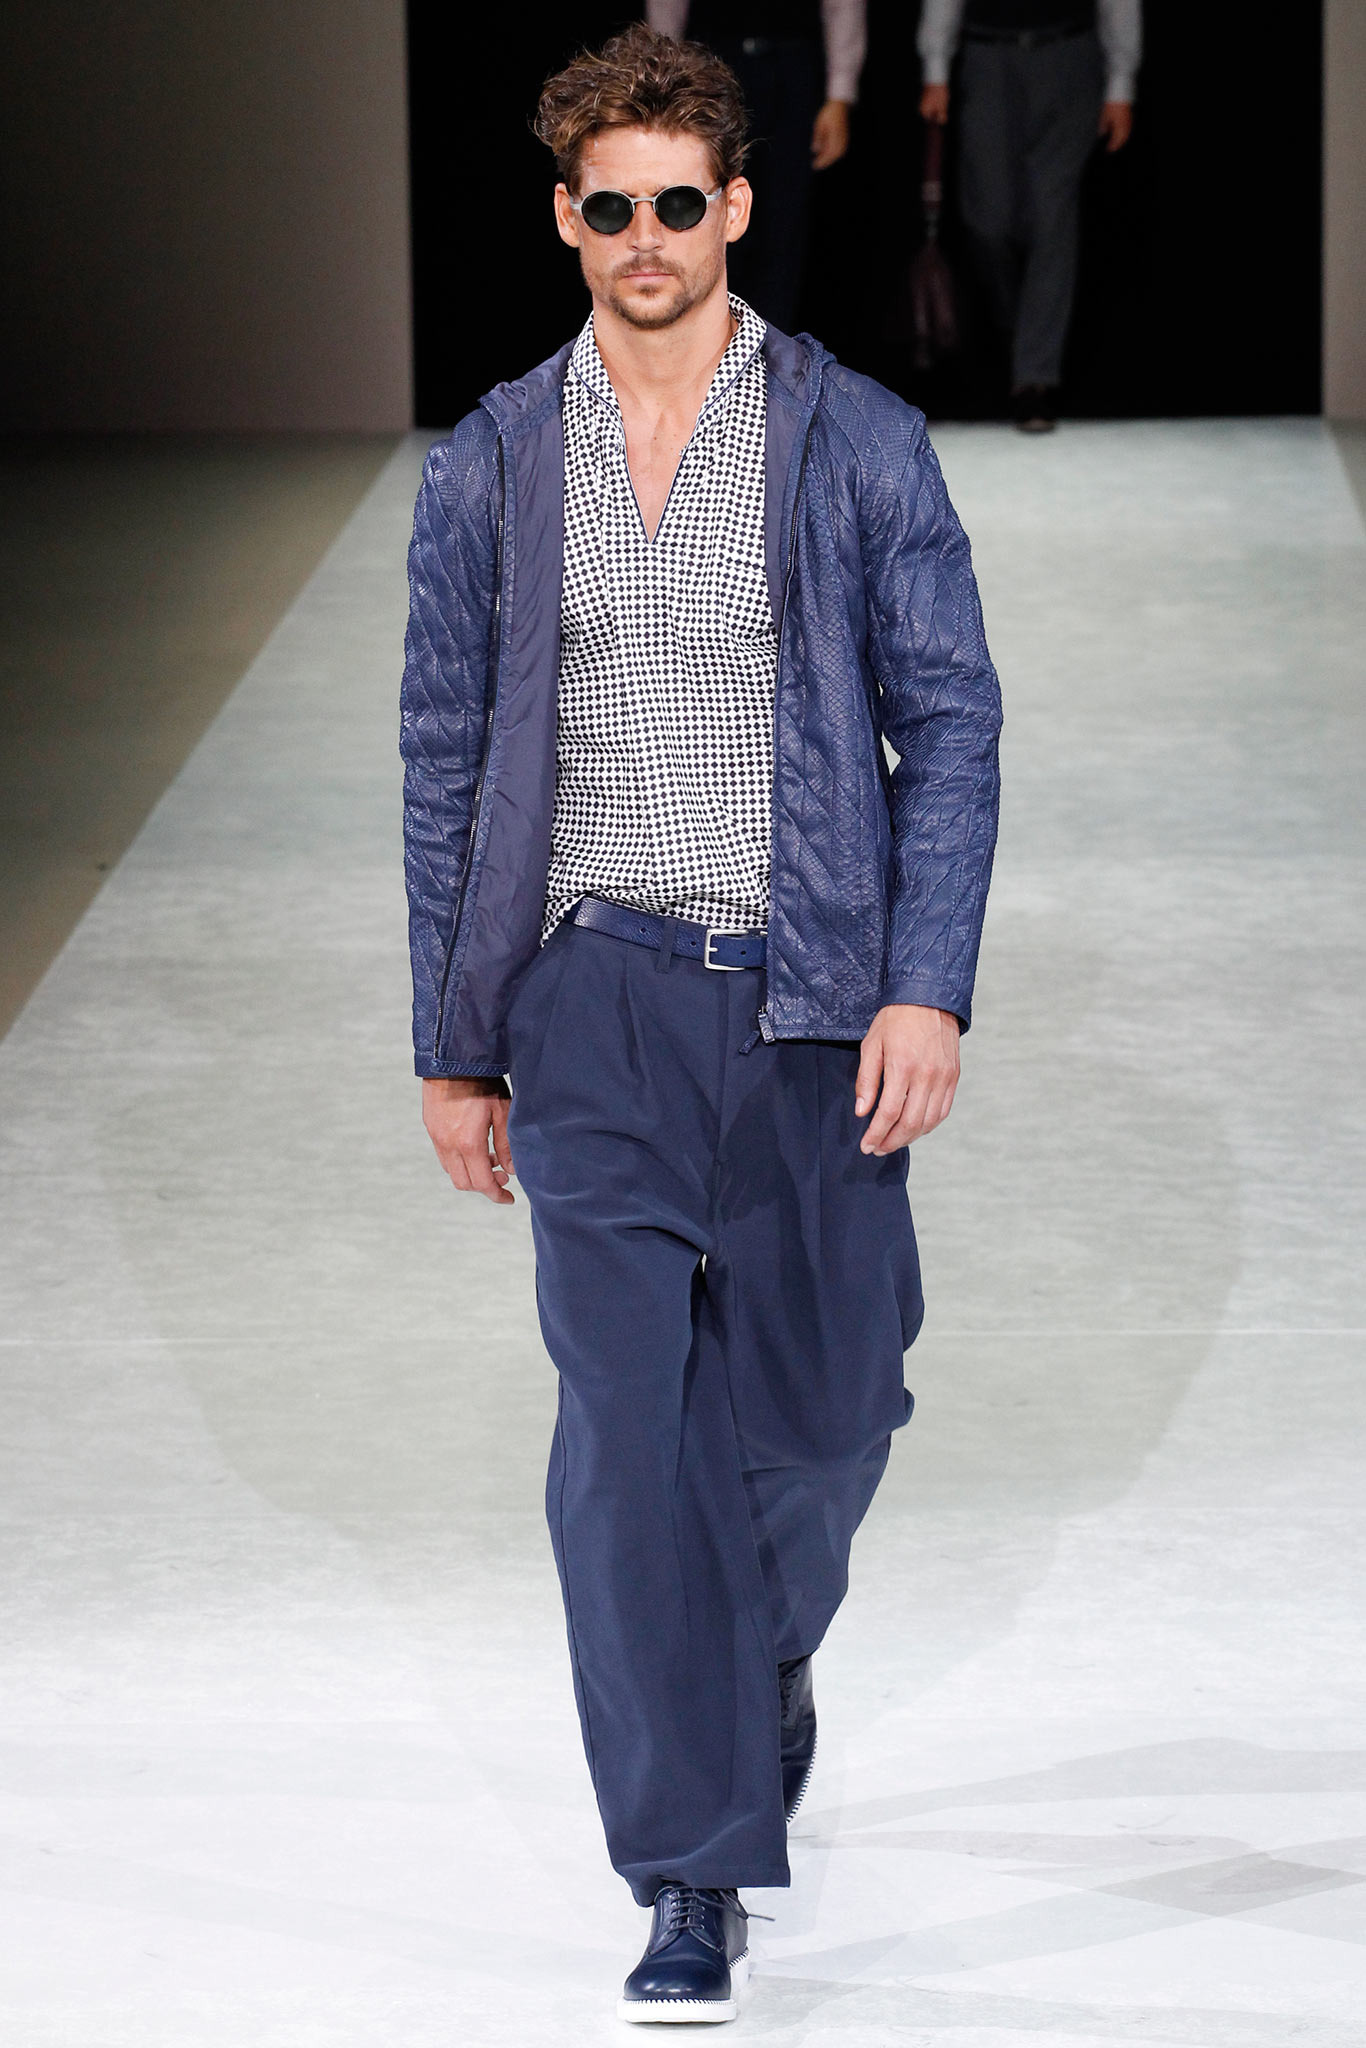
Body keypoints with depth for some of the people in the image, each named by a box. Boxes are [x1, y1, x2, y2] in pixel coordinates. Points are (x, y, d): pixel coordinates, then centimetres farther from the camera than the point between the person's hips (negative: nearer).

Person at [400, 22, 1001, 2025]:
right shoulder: (491, 466, 6)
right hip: (596, 999, 0)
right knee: (629, 1426, -10)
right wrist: (455, 1044, 8)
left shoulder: (859, 444, 1)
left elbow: (951, 720, 1)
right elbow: (446, 756, 10)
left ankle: (756, 1675, 39)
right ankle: (694, 1884, -7)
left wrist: (929, 988, -9)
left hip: (812, 997, 0)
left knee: (820, 1414, 6)